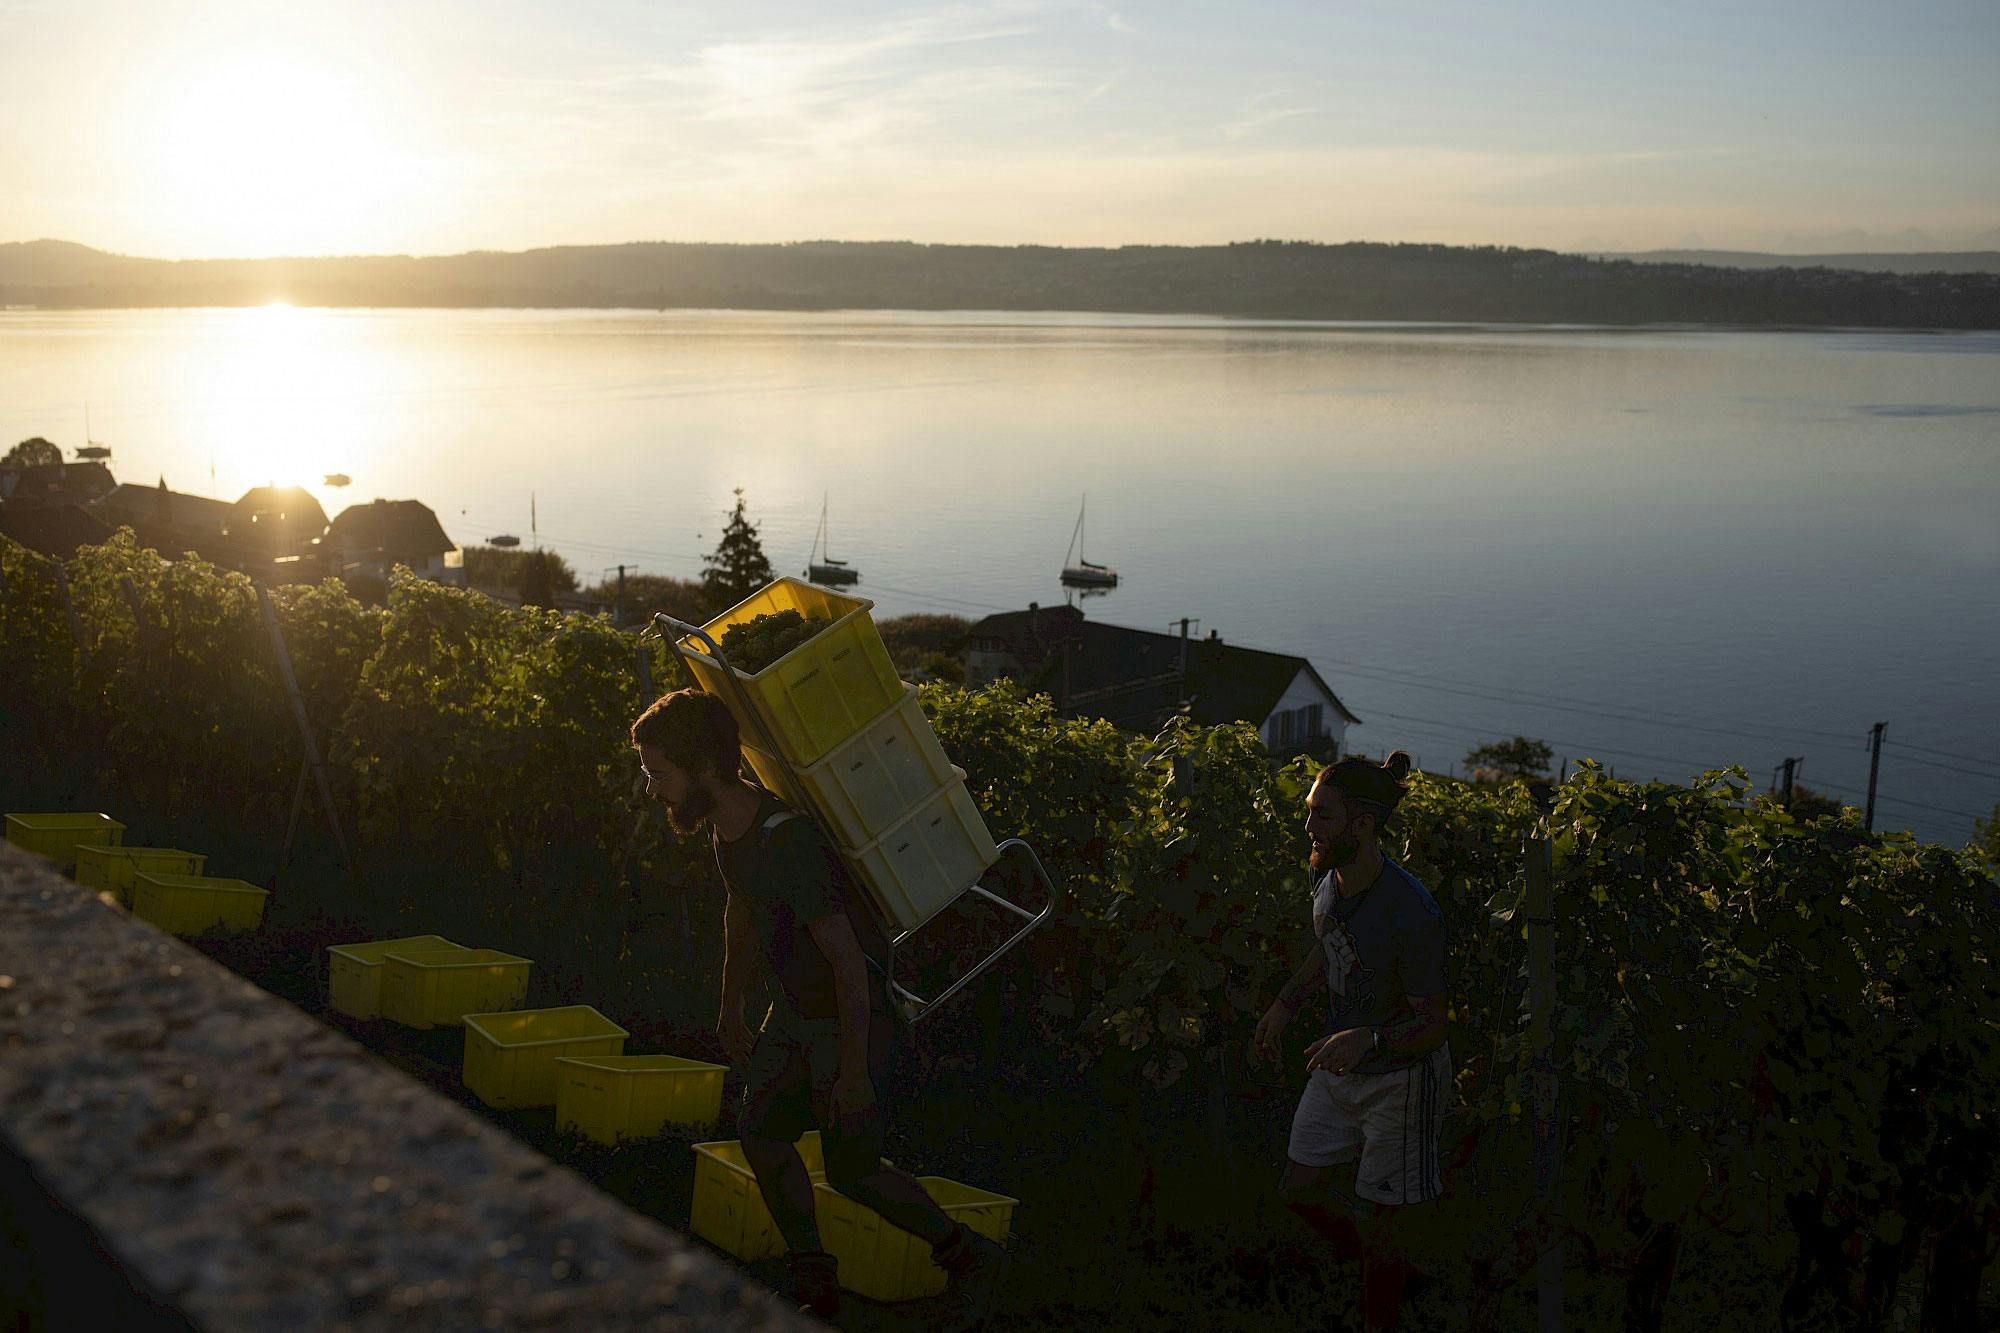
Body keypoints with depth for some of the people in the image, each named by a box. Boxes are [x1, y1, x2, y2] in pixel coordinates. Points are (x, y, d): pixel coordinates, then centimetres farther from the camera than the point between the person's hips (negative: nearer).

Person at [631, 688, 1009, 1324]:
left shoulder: (788, 843, -32)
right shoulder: (727, 828, -2)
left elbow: (848, 961, -30)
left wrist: (854, 1070, -25)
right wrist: (731, 1009, 25)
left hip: (853, 1018, -9)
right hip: (794, 1010, 9)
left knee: (850, 1169, 1)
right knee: (761, 1131, 8)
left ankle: (969, 1256, 20)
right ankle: (815, 1285, 23)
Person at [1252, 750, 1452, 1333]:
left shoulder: (1411, 914, -31)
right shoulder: (1327, 879, -8)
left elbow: (1432, 1026, -25)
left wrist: (1368, 1038, -41)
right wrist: (1284, 1005, 8)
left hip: (1401, 1081, -7)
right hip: (1339, 1066, 8)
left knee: (1384, 1221, 7)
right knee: (1299, 1186, 17)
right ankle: (1373, 1260, 43)